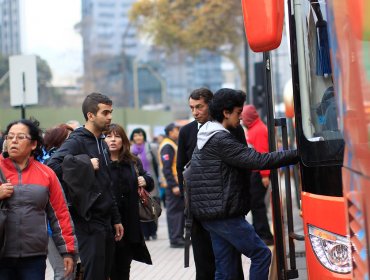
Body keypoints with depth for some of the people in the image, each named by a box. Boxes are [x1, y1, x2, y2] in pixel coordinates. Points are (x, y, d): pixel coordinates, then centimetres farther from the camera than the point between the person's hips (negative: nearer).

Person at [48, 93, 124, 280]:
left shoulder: (102, 144, 17)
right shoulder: (77, 141, -10)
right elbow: (53, 165, -28)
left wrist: (115, 219, 20)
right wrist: (86, 164, -20)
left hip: (105, 222, 9)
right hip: (88, 221, -9)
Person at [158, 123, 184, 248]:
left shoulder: (173, 145, 19)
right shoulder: (167, 146, -14)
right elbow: (166, 168, -20)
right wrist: (173, 186, -23)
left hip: (177, 184, 10)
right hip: (173, 185, -10)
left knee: (181, 209, 13)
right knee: (174, 211, -6)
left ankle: (179, 237, 19)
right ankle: (175, 239, -4)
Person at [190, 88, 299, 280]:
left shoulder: (205, 138, 16)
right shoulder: (220, 140, -16)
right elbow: (259, 161, -19)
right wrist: (296, 154, -14)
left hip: (211, 214, 10)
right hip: (224, 214, -10)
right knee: (261, 254, -5)